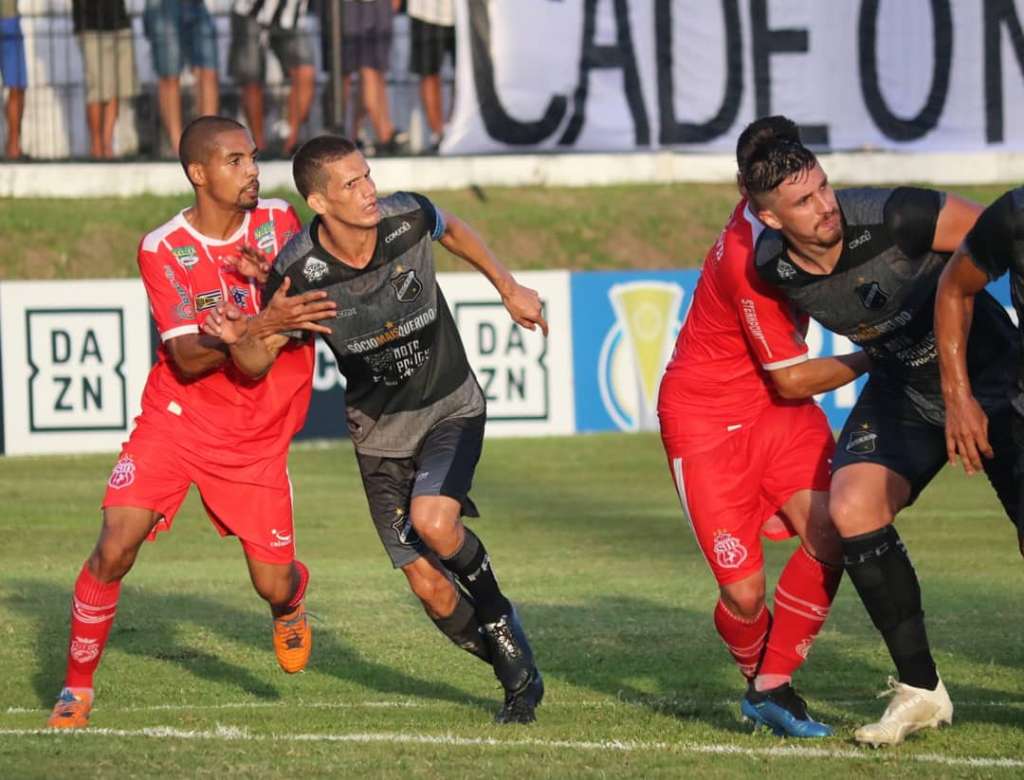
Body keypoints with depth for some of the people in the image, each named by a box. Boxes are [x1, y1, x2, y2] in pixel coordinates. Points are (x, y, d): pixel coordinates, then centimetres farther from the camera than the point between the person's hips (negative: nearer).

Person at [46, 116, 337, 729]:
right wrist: (258, 327, -33)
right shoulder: (162, 250, -10)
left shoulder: (279, 223, -3)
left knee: (275, 585, 0)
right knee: (114, 550, -16)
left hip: (257, 441, 2)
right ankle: (77, 690, 0)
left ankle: (292, 610, 39)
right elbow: (187, 359, -17)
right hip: (176, 421, -1)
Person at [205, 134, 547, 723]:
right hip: (381, 431, 1)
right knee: (429, 586, -4)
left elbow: (454, 231, 8)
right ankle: (517, 673, 20)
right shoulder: (297, 273, -22)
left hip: (451, 407, 0)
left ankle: (500, 619, 1)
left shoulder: (407, 218, -18)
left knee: (433, 523, -28)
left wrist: (510, 288, 14)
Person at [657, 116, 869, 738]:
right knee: (745, 593, -11)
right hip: (708, 418, -7)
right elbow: (793, 380, -17)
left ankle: (771, 688, -2)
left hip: (777, 407, 7)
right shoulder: (750, 262, -29)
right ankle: (760, 674, 23)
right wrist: (873, 358, -5)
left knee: (831, 535, -16)